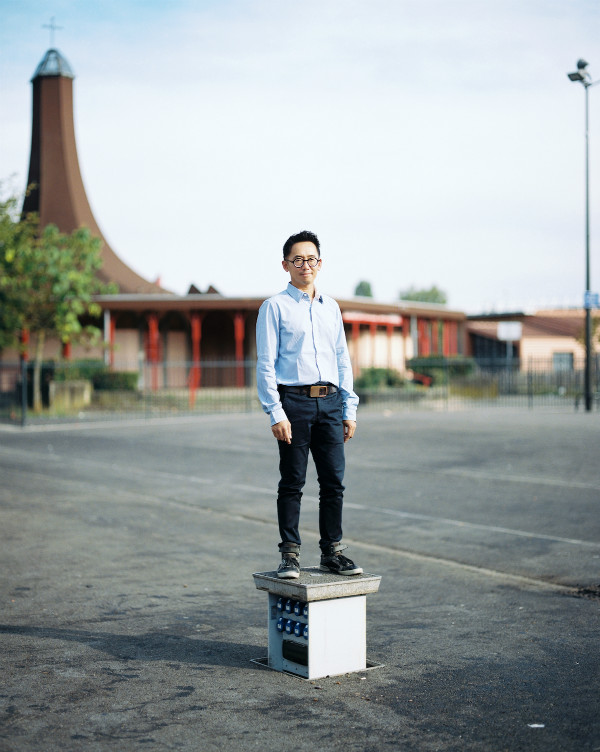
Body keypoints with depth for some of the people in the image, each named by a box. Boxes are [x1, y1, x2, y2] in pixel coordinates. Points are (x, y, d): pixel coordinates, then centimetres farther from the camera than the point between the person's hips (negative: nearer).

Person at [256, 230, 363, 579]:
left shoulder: (331, 307, 16)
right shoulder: (275, 307, 0)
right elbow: (266, 364, -4)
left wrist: (349, 410, 13)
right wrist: (276, 413, -12)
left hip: (330, 401, 5)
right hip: (294, 401, -4)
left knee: (334, 481, 5)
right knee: (292, 483, 0)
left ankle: (333, 551, 16)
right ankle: (291, 554, 9)